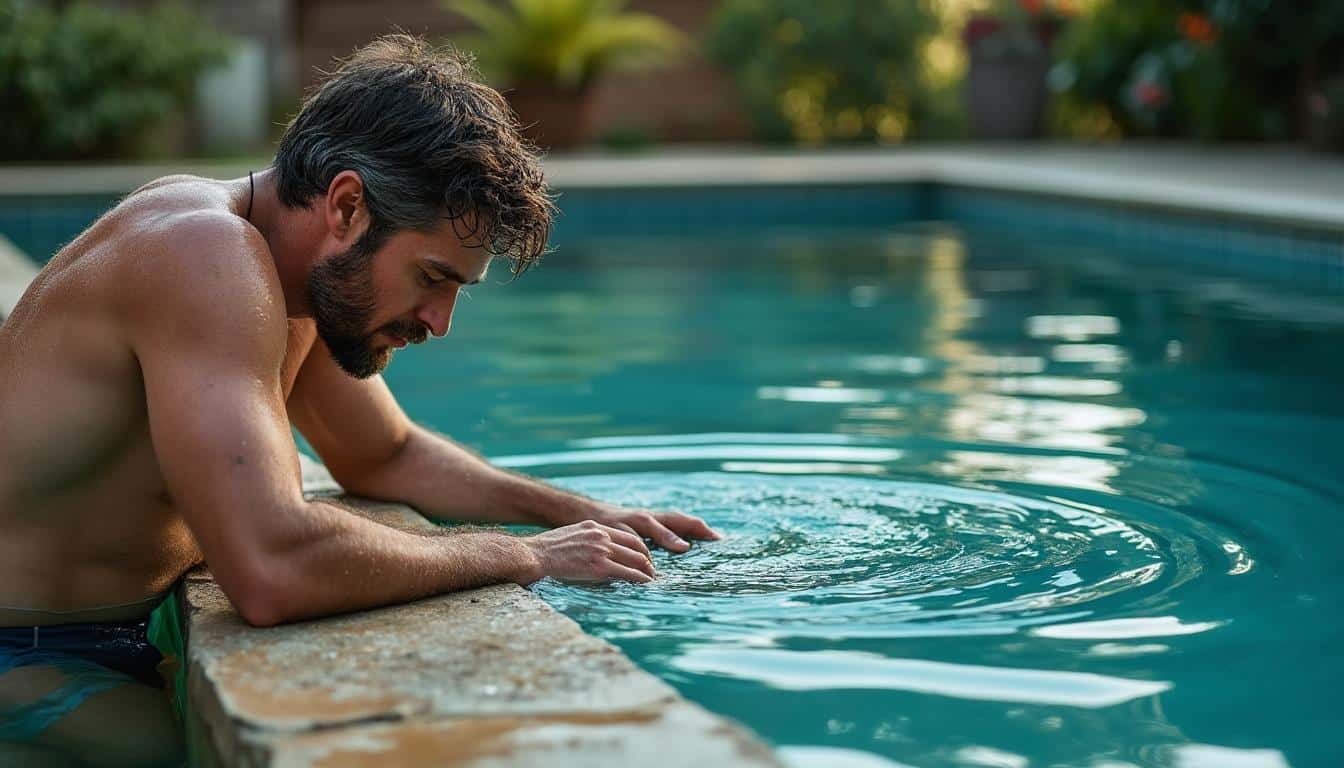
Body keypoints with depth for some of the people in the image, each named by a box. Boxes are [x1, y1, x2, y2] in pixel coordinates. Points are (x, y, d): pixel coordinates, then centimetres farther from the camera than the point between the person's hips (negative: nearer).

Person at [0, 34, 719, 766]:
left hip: (126, 641, 9)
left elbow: (387, 457, 20)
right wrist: (519, 555, -23)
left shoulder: (303, 266, 4)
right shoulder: (209, 255, -26)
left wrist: (582, 512, 7)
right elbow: (275, 569, -37)